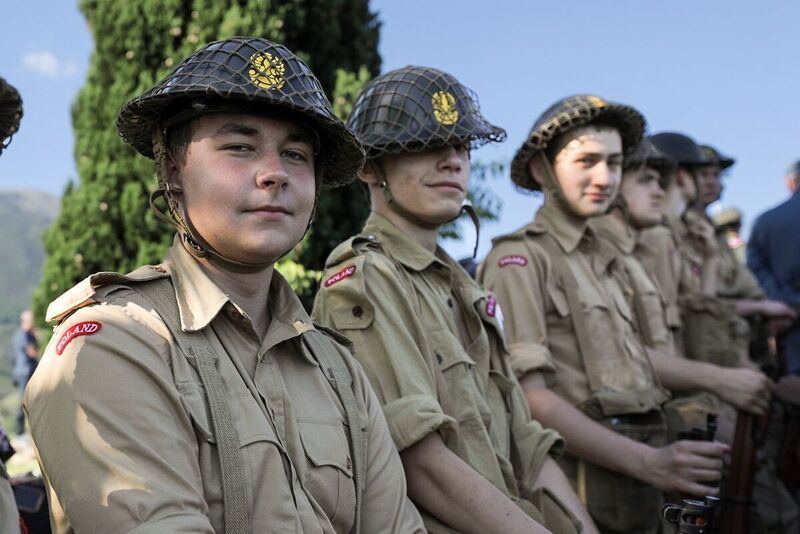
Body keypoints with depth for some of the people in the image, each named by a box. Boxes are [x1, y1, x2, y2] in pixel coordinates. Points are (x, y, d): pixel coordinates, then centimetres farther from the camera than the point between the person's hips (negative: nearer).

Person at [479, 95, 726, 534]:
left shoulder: (606, 259, 15)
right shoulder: (519, 259, -9)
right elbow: (528, 395, -17)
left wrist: (670, 463, 2)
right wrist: (649, 463, -21)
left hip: (637, 495, 7)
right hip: (578, 484, -7)